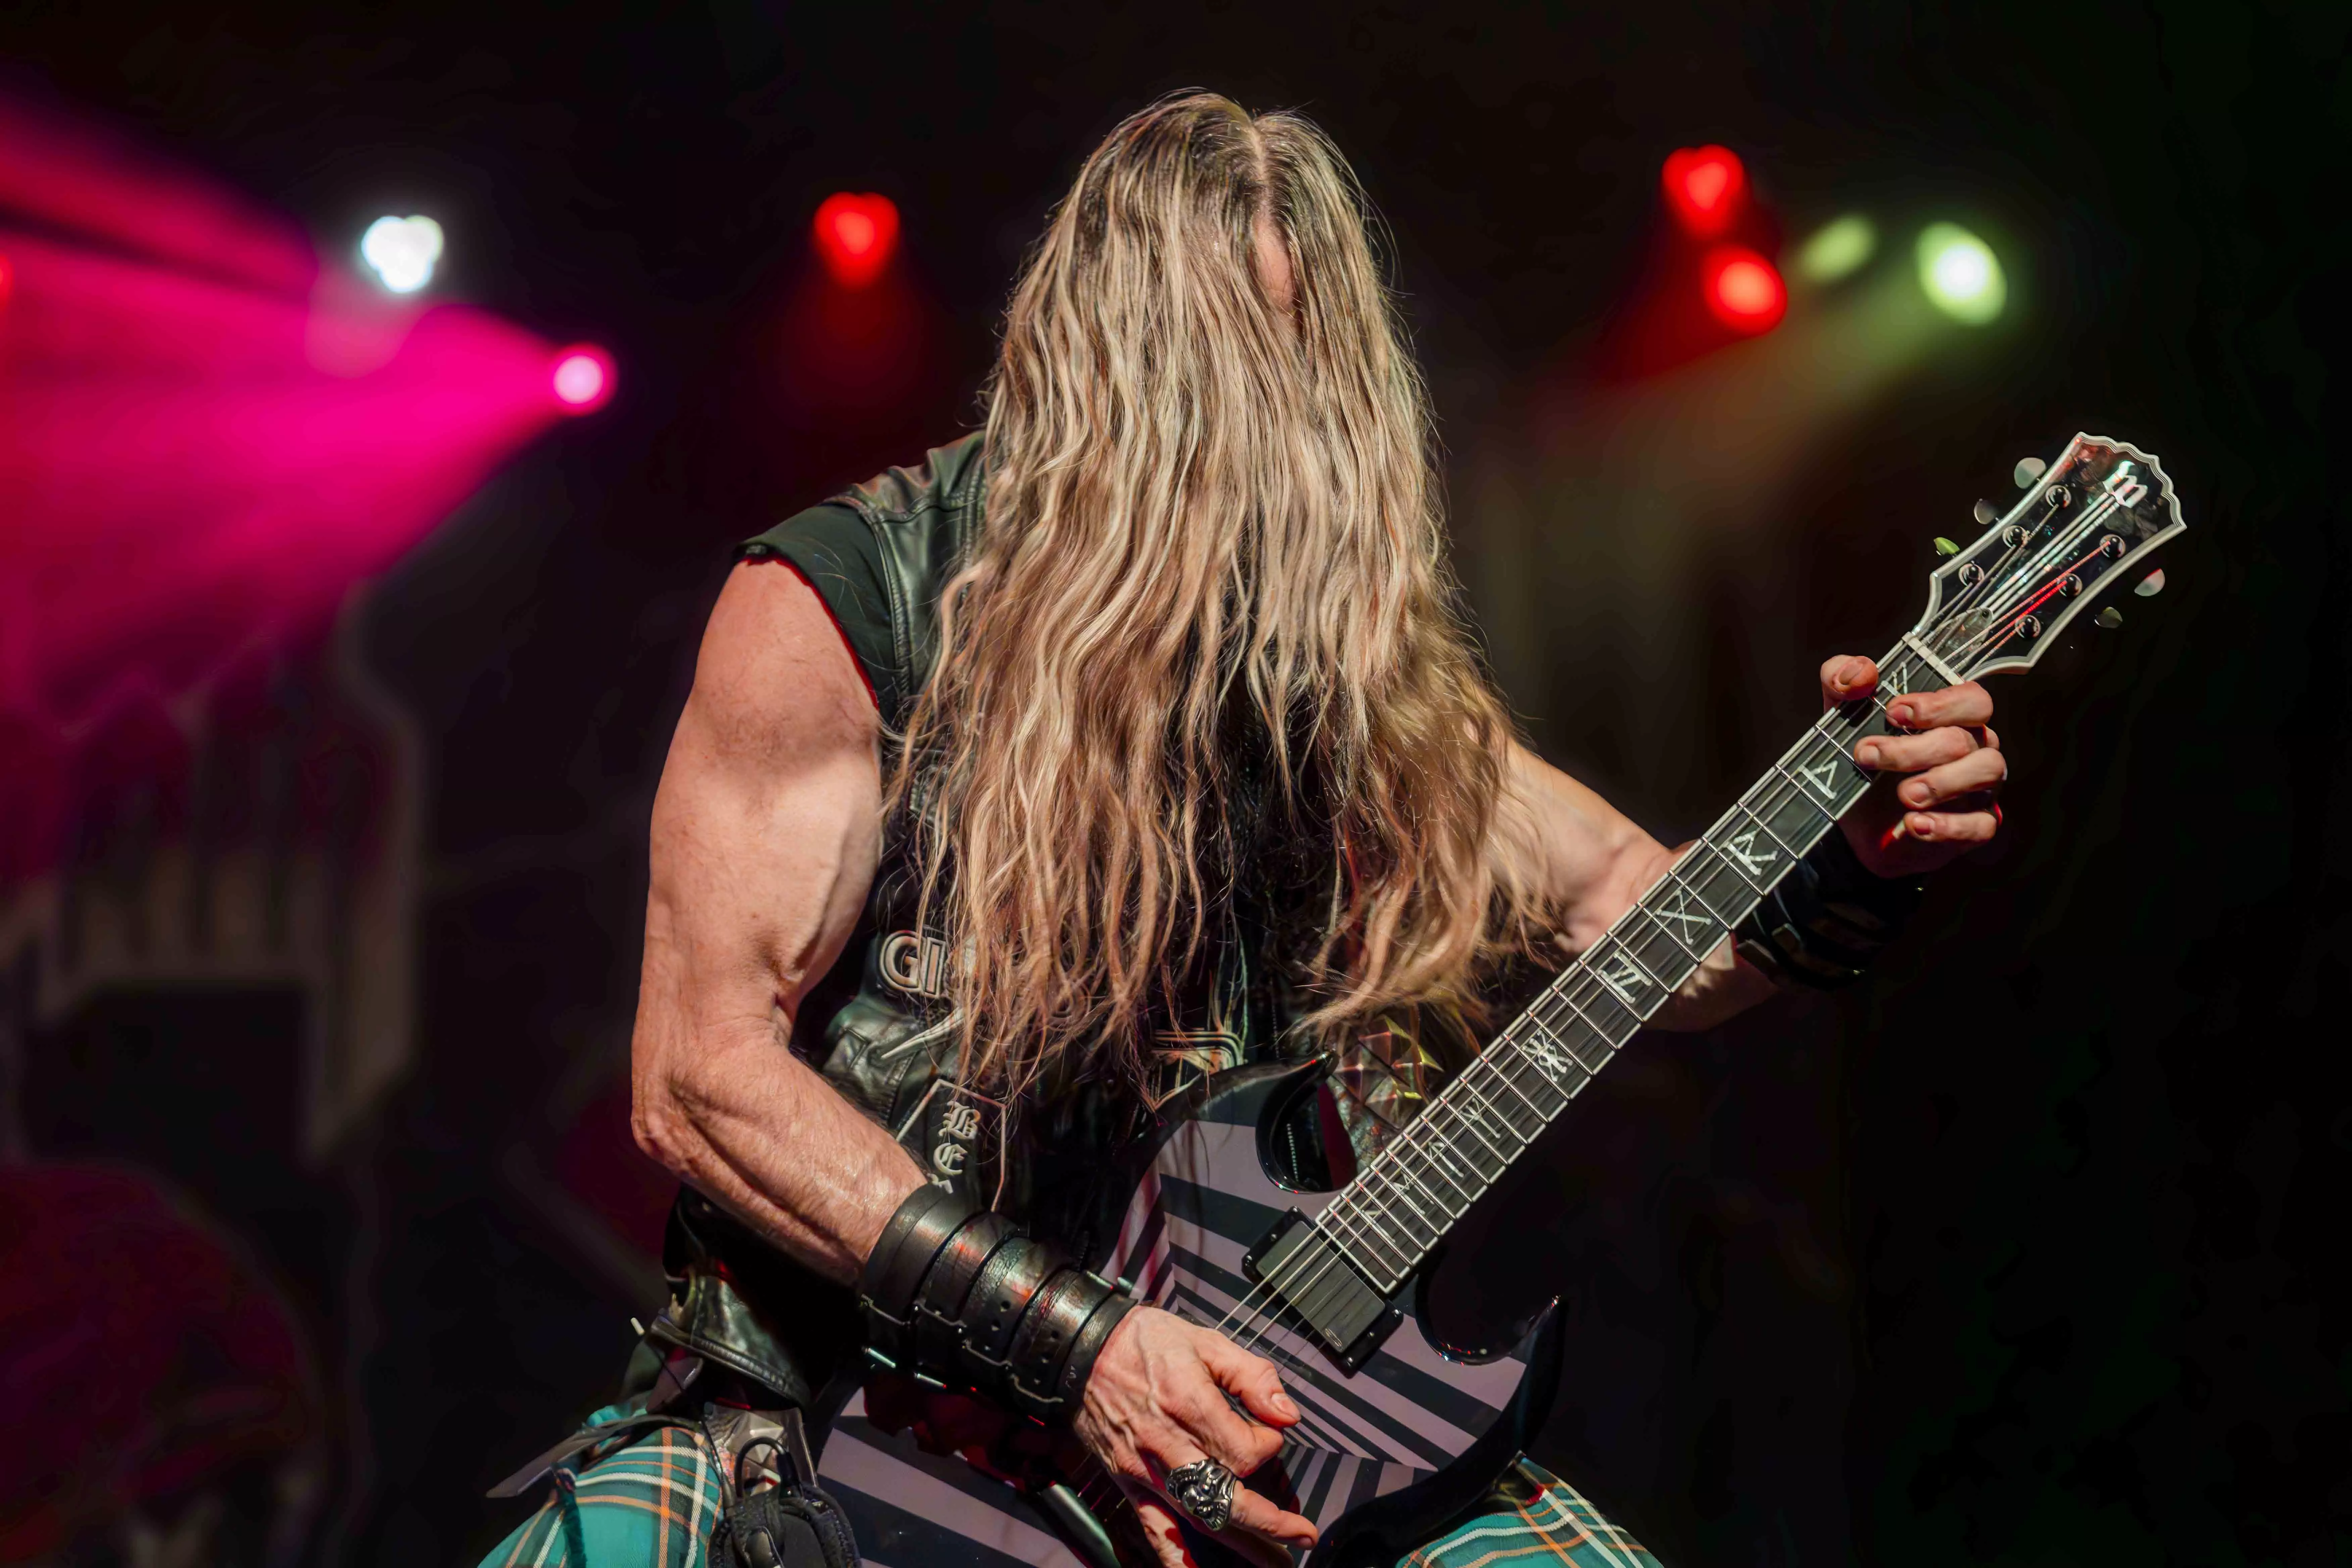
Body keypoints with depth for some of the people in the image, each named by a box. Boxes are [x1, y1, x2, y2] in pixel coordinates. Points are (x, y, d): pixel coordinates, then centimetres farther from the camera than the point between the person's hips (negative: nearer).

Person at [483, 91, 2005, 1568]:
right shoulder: (841, 605, -8)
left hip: (1247, 1408, 4)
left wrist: (1852, 863, -10)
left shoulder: (1364, 664, 6)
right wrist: (1072, 1337, -20)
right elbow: (699, 1071, -13)